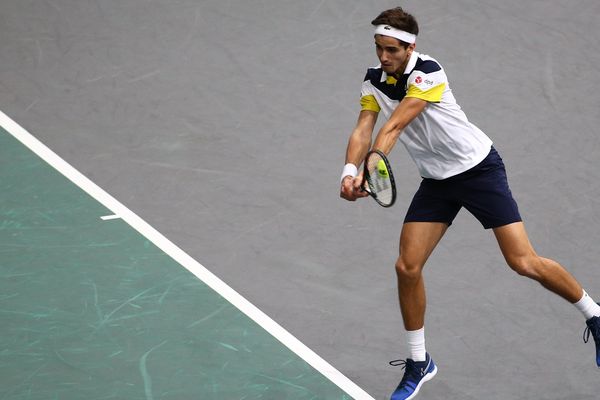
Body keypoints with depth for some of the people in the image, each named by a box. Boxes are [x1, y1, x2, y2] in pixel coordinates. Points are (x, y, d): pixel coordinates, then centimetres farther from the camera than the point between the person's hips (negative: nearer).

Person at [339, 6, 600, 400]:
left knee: (524, 262, -11)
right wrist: (351, 172, -31)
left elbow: (394, 126, -32)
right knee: (407, 267, -4)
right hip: (437, 181, 6)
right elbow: (364, 131, -13)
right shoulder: (374, 82, -2)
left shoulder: (427, 72, -23)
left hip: (479, 168, -6)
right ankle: (419, 363, 13)